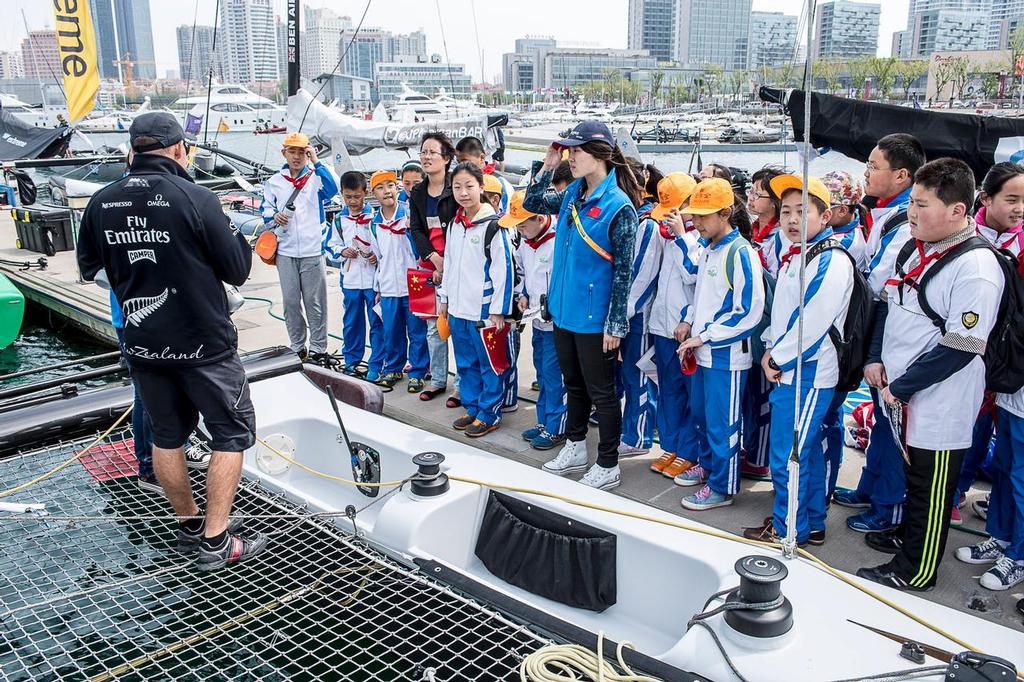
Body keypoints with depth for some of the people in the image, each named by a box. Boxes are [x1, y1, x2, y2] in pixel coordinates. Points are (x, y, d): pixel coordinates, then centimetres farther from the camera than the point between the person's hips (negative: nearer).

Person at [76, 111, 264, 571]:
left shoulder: (101, 202, -1)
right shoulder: (195, 198, -16)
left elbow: (91, 268, 12)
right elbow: (238, 270, -10)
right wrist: (237, 237, 7)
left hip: (143, 344, 5)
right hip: (204, 343, -5)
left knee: (167, 435, 19)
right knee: (233, 433, 7)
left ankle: (189, 524, 32)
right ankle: (216, 542, 6)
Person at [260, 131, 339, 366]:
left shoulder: (316, 177, 1)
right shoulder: (274, 182, 10)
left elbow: (332, 189, -19)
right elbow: (265, 208, 17)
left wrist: (316, 162, -22)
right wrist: (274, 217, -5)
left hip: (312, 251, -3)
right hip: (285, 252, 3)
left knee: (315, 302, 2)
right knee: (290, 302, 8)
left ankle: (318, 349, 10)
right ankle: (297, 348, 20)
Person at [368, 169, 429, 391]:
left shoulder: (410, 215, -7)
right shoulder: (375, 223, 8)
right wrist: (378, 286, 18)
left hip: (412, 286, -4)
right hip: (388, 288, 4)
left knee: (416, 332, 3)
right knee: (391, 332, 12)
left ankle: (417, 372, 15)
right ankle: (393, 368, 29)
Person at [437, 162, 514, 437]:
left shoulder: (492, 225, -12)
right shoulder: (454, 224, 10)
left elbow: (503, 269, -14)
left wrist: (498, 309, -15)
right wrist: (444, 297, 18)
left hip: (483, 309, -7)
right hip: (457, 308, 7)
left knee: (488, 364, 3)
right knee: (465, 363, 16)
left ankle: (490, 413, 14)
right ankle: (472, 408, 28)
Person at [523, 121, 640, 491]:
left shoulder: (618, 207, -16)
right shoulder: (572, 195, 4)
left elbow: (623, 271, -15)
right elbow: (532, 204, 20)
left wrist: (615, 324, -15)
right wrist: (545, 167, 4)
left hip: (594, 317, -7)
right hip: (564, 309, 7)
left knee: (600, 391, 6)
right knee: (574, 384, 21)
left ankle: (608, 466, 20)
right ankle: (575, 449, 39)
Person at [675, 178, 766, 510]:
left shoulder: (741, 253, -17)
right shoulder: (707, 249, 10)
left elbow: (748, 312, -20)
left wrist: (703, 337, -17)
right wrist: (689, 321, 8)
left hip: (727, 355, -9)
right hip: (703, 351, 9)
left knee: (722, 422, 1)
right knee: (701, 412, 20)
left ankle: (721, 487, 14)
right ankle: (709, 465, 39)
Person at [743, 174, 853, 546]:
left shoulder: (831, 261, -17)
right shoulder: (794, 255, 12)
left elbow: (813, 325, -22)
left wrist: (778, 359, -12)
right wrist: (771, 348, 9)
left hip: (807, 373, -9)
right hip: (788, 371, 9)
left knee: (788, 456, -2)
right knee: (807, 450, 18)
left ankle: (787, 530, 13)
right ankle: (812, 524, 30)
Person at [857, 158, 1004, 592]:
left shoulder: (977, 267, -21)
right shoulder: (913, 249, 4)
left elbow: (960, 348, -22)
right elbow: (889, 305, 15)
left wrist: (901, 388, -16)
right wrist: (877, 358, 2)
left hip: (940, 405, -7)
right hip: (900, 395, 7)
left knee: (931, 487, 8)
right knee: (911, 472, 24)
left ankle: (913, 572, 22)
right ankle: (906, 535, 44)